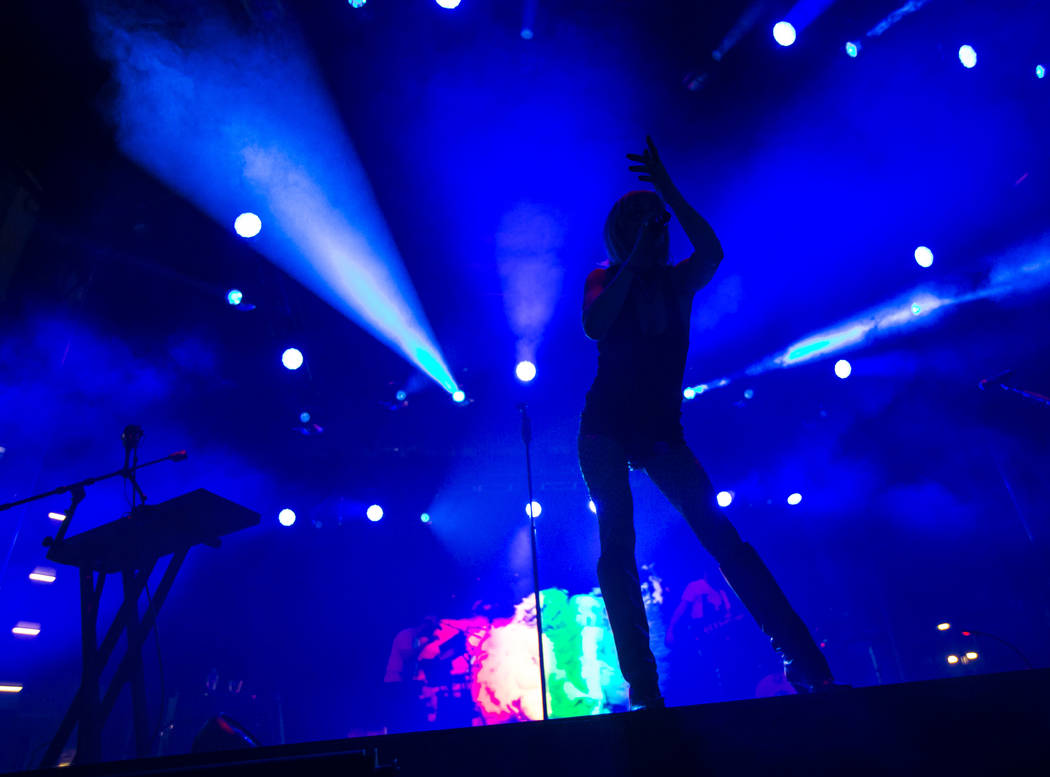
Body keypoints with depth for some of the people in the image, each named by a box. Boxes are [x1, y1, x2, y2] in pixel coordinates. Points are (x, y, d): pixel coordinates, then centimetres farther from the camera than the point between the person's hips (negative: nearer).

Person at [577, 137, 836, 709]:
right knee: (616, 544, -11)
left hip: (662, 430, 1)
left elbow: (712, 252, -13)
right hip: (605, 428, -1)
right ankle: (642, 684, -6)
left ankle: (804, 659, -8)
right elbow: (594, 326, -17)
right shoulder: (604, 281, 5)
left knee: (719, 533, -10)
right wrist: (633, 262, -16)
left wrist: (668, 192, -17)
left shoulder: (679, 281, 9)